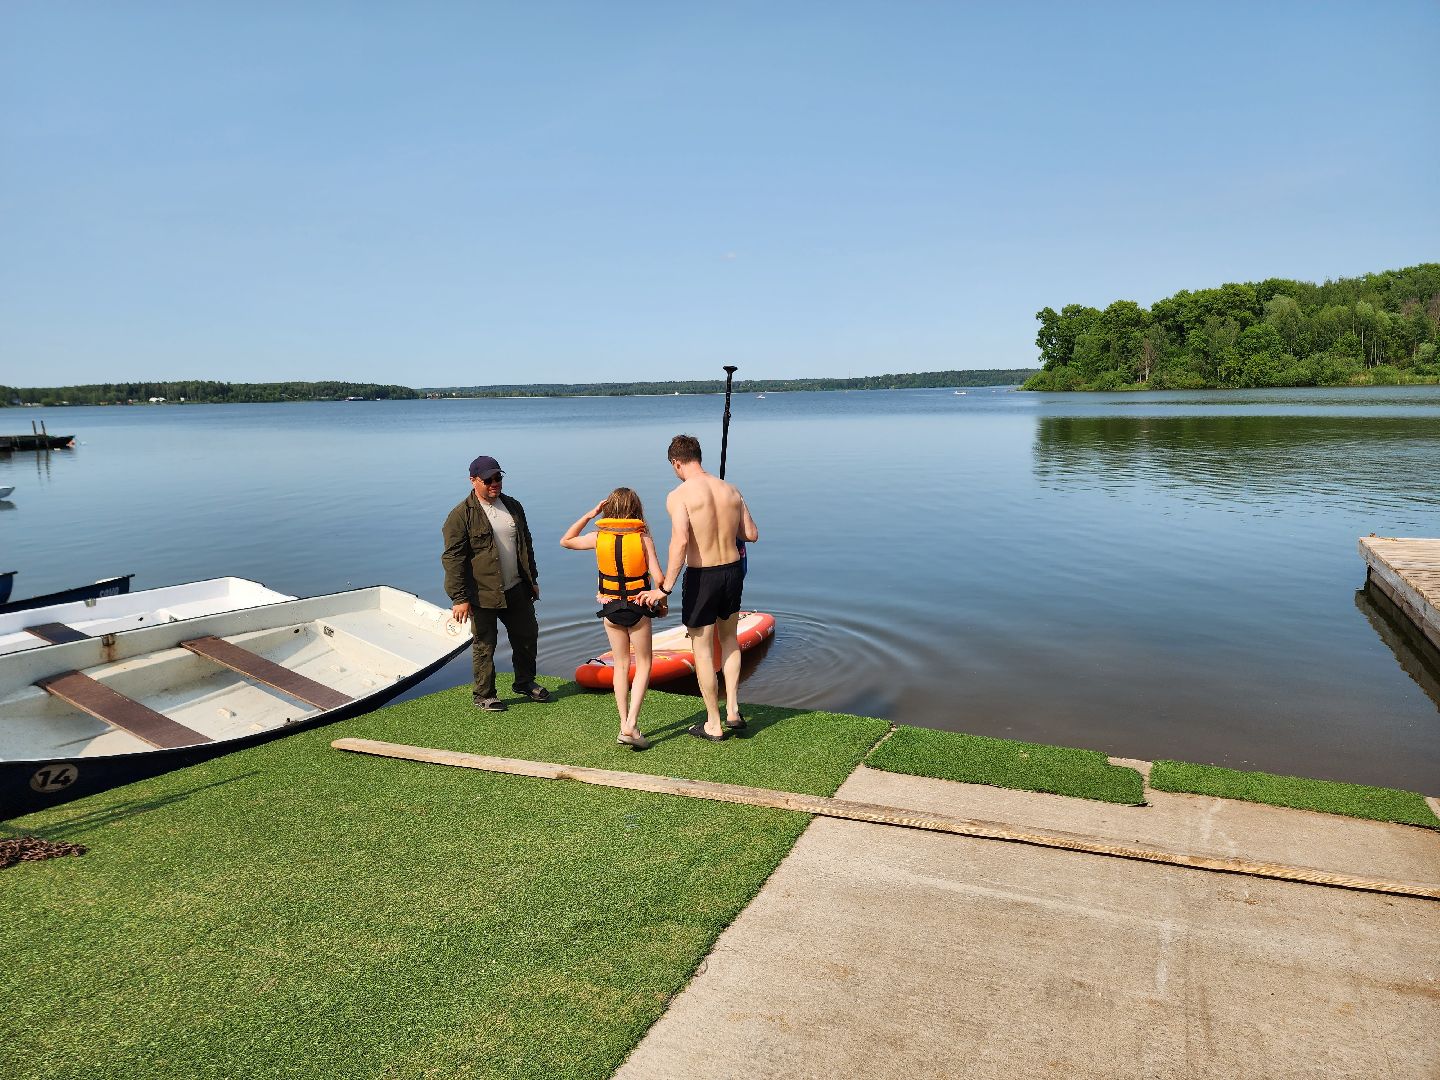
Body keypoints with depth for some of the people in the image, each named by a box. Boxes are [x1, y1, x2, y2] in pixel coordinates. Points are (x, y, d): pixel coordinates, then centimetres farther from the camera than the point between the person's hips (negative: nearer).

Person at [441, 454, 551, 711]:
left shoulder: (513, 506, 9)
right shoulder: (461, 515, -11)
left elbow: (526, 545, 19)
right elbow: (453, 558, -14)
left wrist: (532, 579, 19)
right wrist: (459, 598, -18)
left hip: (516, 589, 6)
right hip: (483, 594, -6)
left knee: (527, 635, 16)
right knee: (484, 645, 4)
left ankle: (525, 682, 36)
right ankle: (484, 695, 20)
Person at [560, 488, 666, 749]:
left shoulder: (598, 537, -5)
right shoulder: (643, 538, -11)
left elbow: (565, 541, 12)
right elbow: (658, 577, -14)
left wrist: (588, 515, 10)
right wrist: (662, 601, 3)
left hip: (610, 609, 3)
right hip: (638, 609, -3)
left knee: (621, 665, 14)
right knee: (643, 664, 8)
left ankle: (624, 727, 15)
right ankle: (631, 725, -5)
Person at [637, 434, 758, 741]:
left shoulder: (679, 495, -13)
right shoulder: (731, 490, 3)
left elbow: (680, 541, -26)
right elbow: (752, 534, 7)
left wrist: (665, 588, -24)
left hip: (701, 577, -5)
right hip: (732, 570, 5)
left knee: (702, 651, 10)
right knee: (729, 640, 25)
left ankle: (714, 725, 19)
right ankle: (733, 712, 21)